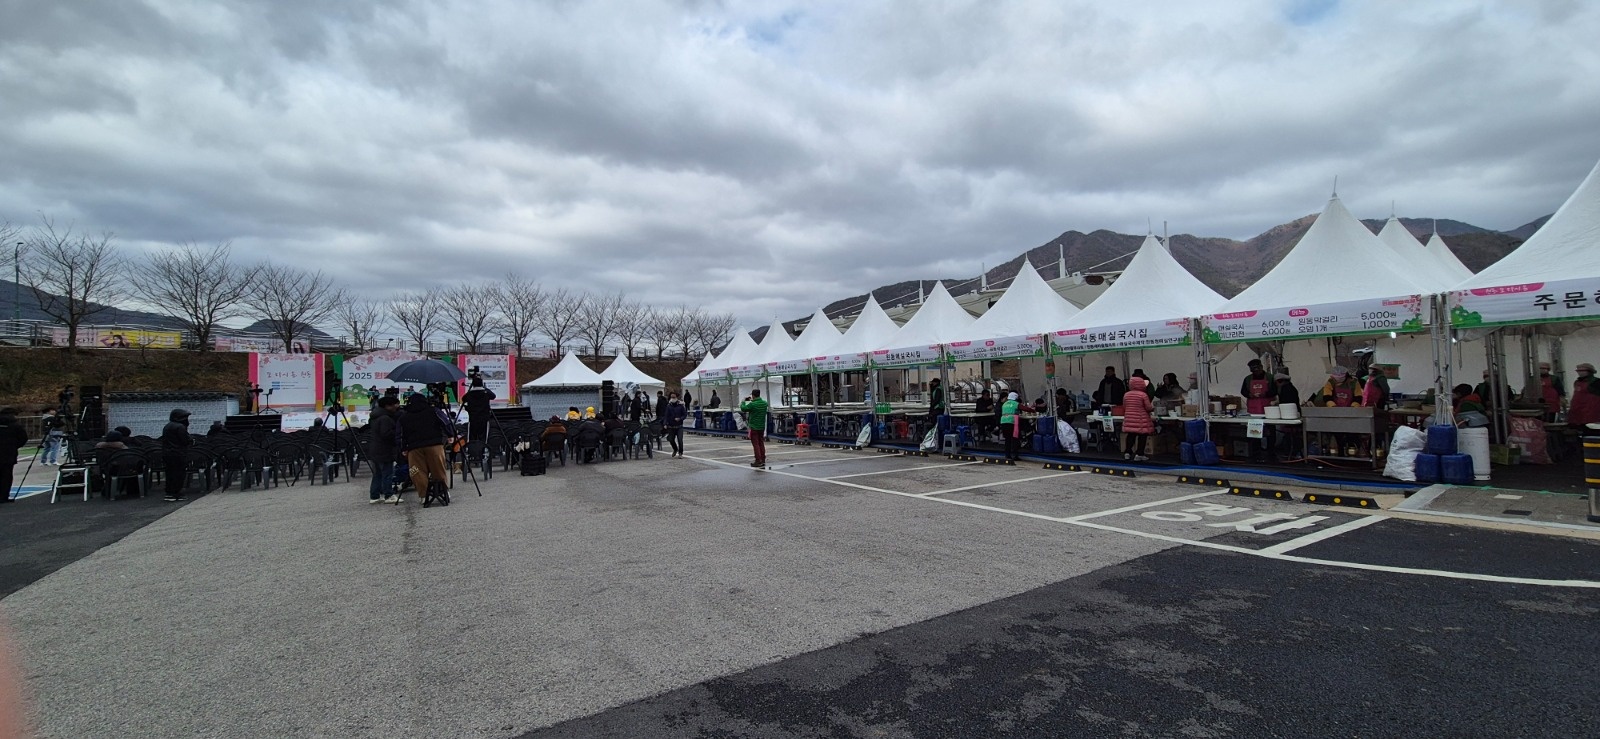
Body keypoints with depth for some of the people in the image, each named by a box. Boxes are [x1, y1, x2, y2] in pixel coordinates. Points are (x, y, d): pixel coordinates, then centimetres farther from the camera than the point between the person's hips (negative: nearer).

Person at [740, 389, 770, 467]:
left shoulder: (752, 404, -19)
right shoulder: (764, 403, 0)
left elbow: (743, 408, -6)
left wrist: (743, 401, 11)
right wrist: (752, 401, 22)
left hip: (754, 427, -6)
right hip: (762, 427, 6)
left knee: (755, 444, 0)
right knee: (761, 443, 14)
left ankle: (758, 461, 0)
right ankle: (763, 460, 17)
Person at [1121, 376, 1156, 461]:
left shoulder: (1126, 394, 3)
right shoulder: (1143, 395, -11)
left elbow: (1124, 407, 11)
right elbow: (1149, 408, -8)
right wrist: (1152, 406, 13)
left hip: (1129, 419, 5)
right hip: (1141, 420, -5)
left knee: (1130, 435, 13)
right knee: (1142, 436, 4)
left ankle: (1127, 452, 14)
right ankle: (1139, 454, 3)